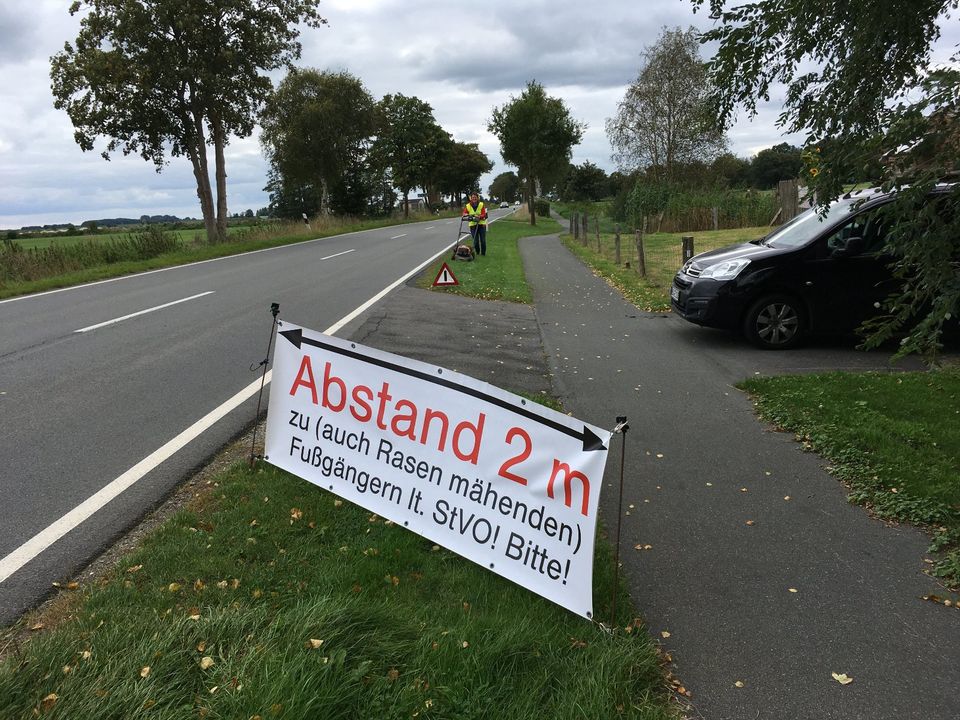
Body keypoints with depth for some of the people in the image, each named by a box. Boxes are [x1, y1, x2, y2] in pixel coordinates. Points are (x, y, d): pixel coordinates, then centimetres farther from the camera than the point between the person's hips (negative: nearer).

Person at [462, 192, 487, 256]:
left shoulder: (481, 205, -3)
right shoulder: (468, 206, 1)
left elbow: (484, 214, -10)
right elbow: (464, 213, 0)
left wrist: (479, 217, -30)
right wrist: (466, 215, -24)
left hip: (481, 224, -1)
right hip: (473, 225, 1)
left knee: (483, 240, 0)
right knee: (475, 240, -2)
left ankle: (483, 253, 15)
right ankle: (477, 252, 16)